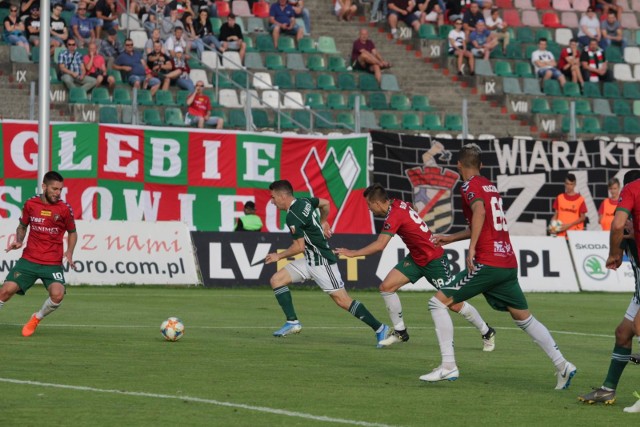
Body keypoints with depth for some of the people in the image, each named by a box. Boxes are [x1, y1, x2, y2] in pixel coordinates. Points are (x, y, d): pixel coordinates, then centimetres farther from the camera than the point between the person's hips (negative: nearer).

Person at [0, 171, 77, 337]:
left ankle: (36, 319, 7)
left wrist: (69, 252, -4)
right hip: (29, 260, 1)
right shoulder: (30, 204, 2)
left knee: (57, 294, -23)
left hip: (53, 263, -1)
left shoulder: (64, 208, -2)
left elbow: (72, 232, 12)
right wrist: (18, 241, -1)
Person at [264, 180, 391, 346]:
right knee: (276, 280, 2)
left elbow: (299, 247, -20)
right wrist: (323, 222, 32)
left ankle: (379, 328, -2)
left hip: (321, 262, -10)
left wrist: (279, 256, -5)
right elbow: (325, 203, 23)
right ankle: (292, 322, -1)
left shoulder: (292, 217, -20)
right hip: (309, 260, 10)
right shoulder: (304, 201, 6)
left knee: (343, 300, -8)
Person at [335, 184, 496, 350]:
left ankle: (487, 333, 15)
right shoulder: (399, 204, -1)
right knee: (386, 286, -2)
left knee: (455, 304, -4)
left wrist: (353, 253, -25)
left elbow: (379, 245, -32)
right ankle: (400, 332, 9)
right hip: (416, 258, 9)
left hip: (434, 260, -9)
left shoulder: (394, 216, -26)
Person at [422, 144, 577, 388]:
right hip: (509, 264, 8)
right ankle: (562, 365, 10)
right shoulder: (491, 187, 22)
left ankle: (448, 367, -9)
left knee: (438, 302, -3)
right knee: (524, 318, 16)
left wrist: (472, 249, -27)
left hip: (487, 263, -8)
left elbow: (479, 211, -23)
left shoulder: (470, 186, -2)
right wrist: (450, 238, 39)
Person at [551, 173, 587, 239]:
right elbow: (556, 214, 14)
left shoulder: (580, 199, -1)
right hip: (561, 233, 2)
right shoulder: (559, 198, 8)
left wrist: (569, 225, -11)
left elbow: (583, 217, 0)